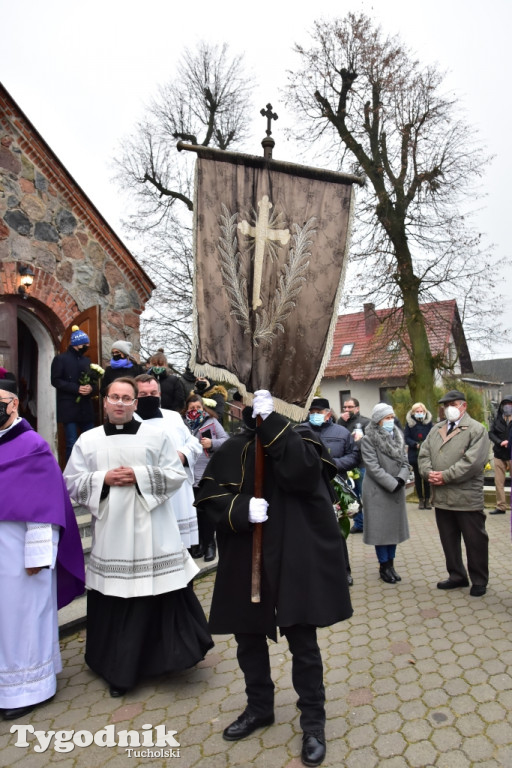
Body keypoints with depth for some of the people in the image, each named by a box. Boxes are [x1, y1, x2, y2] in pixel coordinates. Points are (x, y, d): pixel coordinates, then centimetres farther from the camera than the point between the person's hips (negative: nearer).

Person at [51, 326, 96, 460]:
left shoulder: (87, 360, 17)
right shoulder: (60, 359, 0)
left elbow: (94, 380, 19)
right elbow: (55, 380, -8)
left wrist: (91, 388, -5)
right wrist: (77, 389, -17)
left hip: (86, 407, 5)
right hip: (69, 407, -5)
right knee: (72, 443, -3)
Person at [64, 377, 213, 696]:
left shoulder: (156, 435, 0)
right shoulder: (88, 440, 5)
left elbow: (177, 474, -2)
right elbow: (71, 482, 5)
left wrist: (140, 476, -14)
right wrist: (103, 479, -12)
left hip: (152, 531, -1)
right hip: (111, 534, 2)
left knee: (166, 594, 5)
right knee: (115, 601, 9)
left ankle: (178, 651, 29)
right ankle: (119, 669, 28)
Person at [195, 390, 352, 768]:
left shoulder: (301, 438, -3)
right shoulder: (233, 449, 3)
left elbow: (301, 472, -25)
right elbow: (210, 495, 0)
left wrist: (272, 422, -25)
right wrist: (242, 509, -19)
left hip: (298, 558, -3)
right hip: (246, 559, 4)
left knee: (303, 642, 8)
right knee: (249, 638, 18)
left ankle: (313, 721, 30)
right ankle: (259, 707, 42)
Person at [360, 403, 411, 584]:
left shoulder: (398, 437, 9)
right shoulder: (368, 439, -10)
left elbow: (405, 462, 7)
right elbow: (373, 467, -16)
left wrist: (401, 479, -12)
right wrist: (393, 483, -19)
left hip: (397, 490, 6)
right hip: (378, 491, -6)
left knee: (394, 526, 11)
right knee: (380, 528, 2)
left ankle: (390, 564, 24)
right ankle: (384, 566, 16)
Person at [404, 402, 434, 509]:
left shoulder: (428, 421, -1)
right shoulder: (409, 422, -1)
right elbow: (406, 438, -2)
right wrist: (416, 444, -17)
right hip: (414, 454, 1)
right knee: (417, 477, 9)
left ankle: (427, 499, 15)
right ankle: (421, 499, 19)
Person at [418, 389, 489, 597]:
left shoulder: (476, 430, -7)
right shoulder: (436, 429, 13)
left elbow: (473, 461, -18)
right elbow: (424, 454, 9)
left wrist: (445, 476, -19)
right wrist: (429, 473, -11)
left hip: (467, 497, -6)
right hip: (441, 496, 6)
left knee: (475, 541, 8)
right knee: (448, 539, 16)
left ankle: (479, 581, 25)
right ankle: (457, 576, 32)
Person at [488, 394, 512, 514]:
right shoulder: (497, 418, 5)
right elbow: (491, 433, 2)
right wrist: (500, 442, -14)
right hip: (499, 455, 3)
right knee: (498, 482, 5)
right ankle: (501, 507, 13)